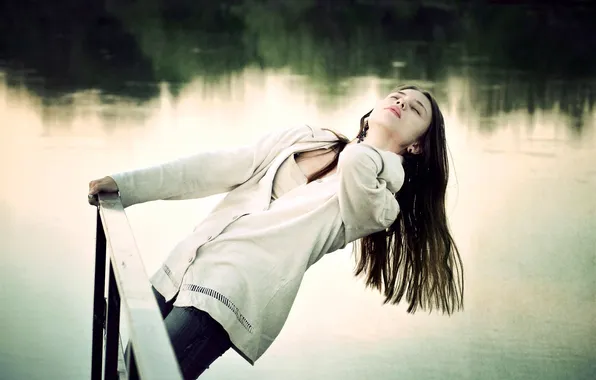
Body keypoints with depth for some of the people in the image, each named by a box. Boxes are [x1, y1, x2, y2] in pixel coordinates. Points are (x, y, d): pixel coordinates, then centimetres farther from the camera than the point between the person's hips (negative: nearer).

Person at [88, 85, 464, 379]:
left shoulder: (380, 203, 1)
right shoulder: (301, 138, 16)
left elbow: (356, 164, -22)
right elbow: (214, 169, 12)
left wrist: (380, 152, 3)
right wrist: (126, 184, 5)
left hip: (229, 293, -6)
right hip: (181, 270, 6)